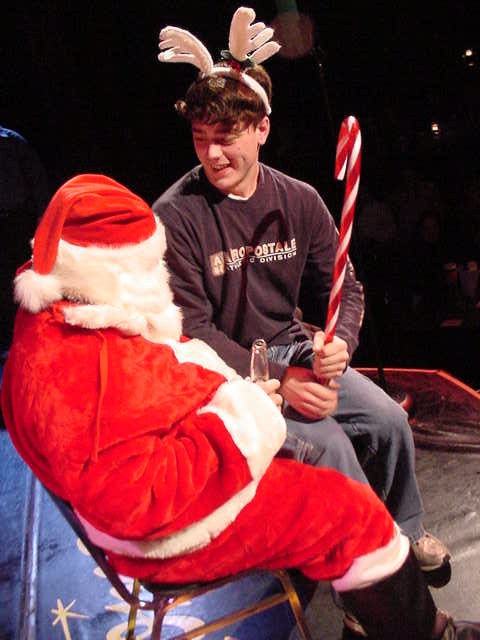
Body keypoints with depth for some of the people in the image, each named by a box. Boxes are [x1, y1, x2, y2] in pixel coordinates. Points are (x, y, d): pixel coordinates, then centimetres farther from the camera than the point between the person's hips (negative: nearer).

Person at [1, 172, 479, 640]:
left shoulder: (68, 319, 1)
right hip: (172, 534, -10)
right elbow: (131, 499, -33)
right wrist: (234, 424, -26)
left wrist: (236, 394, -2)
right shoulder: (68, 369, -31)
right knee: (353, 513, -7)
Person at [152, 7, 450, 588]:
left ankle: (405, 531, 25)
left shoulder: (299, 201, -2)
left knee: (388, 419, -6)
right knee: (328, 443, -23)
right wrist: (276, 381, -24)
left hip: (293, 350, 5)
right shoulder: (175, 215, -16)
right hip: (226, 372, -5)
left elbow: (344, 288, 3)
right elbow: (191, 328, -17)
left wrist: (340, 342, -20)